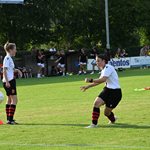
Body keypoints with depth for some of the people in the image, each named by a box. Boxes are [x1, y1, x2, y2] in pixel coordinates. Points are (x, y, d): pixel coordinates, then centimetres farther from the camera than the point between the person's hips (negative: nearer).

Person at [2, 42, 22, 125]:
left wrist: (17, 70, 12)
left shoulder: (9, 58, 15)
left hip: (9, 81, 11)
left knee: (9, 99, 13)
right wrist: (7, 81, -24)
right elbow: (4, 70, -19)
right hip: (9, 81, -11)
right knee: (14, 100, -11)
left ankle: (9, 119, 17)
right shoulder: (7, 58, -14)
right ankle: (10, 119, -14)